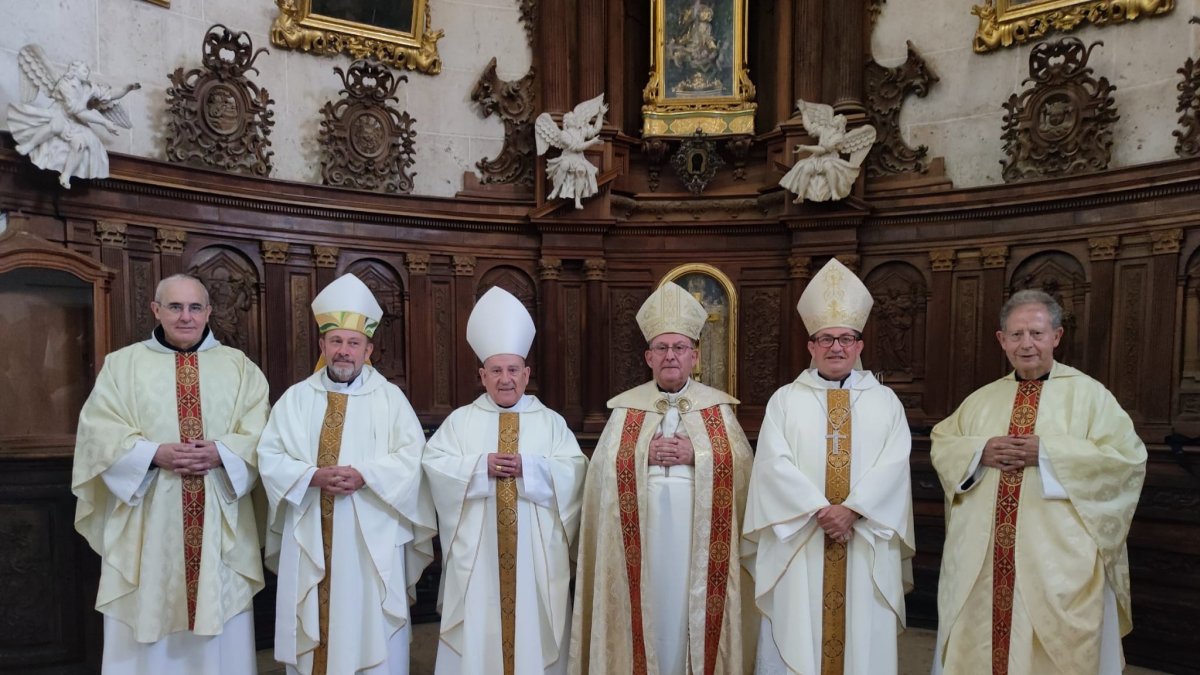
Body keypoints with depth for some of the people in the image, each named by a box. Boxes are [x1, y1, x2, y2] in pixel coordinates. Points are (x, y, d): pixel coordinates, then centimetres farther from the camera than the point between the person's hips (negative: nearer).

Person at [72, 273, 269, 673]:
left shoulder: (238, 366, 8)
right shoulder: (123, 364, 7)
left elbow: (260, 434, 1)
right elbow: (98, 432, -2)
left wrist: (220, 452, -17)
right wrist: (155, 454, -17)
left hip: (219, 522, 1)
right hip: (148, 521, 0)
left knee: (221, 635, 6)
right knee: (148, 622, 6)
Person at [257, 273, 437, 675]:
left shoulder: (389, 397, 1)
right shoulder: (296, 398, 6)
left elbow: (411, 458, -6)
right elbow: (270, 457, 0)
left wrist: (364, 475, -20)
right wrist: (313, 476, -16)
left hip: (372, 539, -2)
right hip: (310, 538, 2)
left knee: (372, 635, 4)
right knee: (311, 633, 11)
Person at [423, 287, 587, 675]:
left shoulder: (551, 422, 6)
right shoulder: (460, 420, 7)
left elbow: (574, 472, -5)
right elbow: (434, 464, -4)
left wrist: (528, 466, -18)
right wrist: (482, 466, -17)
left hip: (535, 551, 0)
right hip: (477, 551, 0)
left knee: (532, 627, 6)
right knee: (478, 631, 6)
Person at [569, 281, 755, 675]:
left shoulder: (718, 407, 5)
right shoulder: (626, 407, 6)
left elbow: (742, 463, -1)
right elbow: (602, 468, 1)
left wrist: (697, 455, -13)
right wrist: (645, 454, -12)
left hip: (699, 534, 0)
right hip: (645, 533, 0)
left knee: (694, 608, 3)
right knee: (650, 607, 3)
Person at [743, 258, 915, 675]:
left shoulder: (885, 401, 8)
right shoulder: (785, 399, 5)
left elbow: (895, 464, -5)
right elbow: (775, 464, -7)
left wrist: (852, 509, -17)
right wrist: (820, 511, -16)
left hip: (865, 546, 1)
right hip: (799, 544, -1)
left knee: (864, 639, 7)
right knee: (797, 639, 3)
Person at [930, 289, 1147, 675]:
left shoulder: (1088, 394, -1)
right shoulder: (983, 399, 11)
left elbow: (1129, 456, -9)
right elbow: (941, 443, 12)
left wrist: (1048, 452, -16)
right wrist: (979, 451, -8)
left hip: (1057, 559, -3)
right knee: (980, 639, 11)